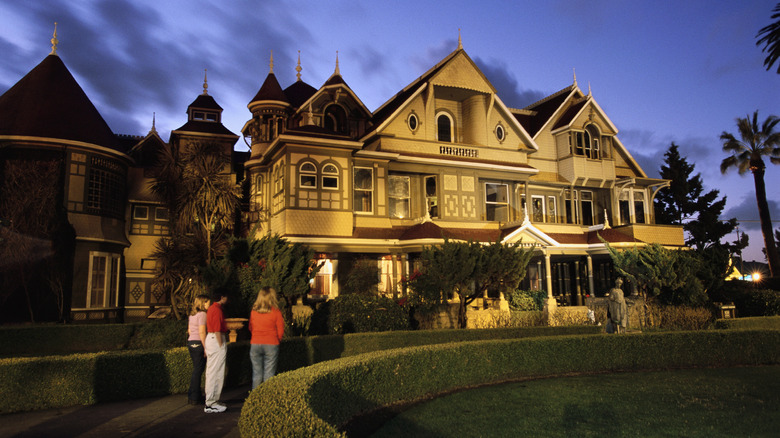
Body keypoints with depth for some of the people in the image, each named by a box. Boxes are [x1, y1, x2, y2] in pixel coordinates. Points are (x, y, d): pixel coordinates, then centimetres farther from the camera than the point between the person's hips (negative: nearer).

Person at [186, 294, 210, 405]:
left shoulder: (192, 314, 14)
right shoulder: (202, 314, -13)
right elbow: (202, 332, -18)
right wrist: (205, 347, -16)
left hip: (191, 342, 9)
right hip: (199, 343, -9)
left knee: (196, 370, 16)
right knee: (198, 371, -1)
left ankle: (192, 396, 21)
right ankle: (194, 398, 4)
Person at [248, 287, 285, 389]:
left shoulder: (253, 311, 1)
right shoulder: (276, 312, -8)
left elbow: (250, 328, 11)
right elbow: (280, 331, -4)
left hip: (255, 344, 3)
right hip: (271, 345, -3)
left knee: (256, 374, 10)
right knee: (269, 374, 3)